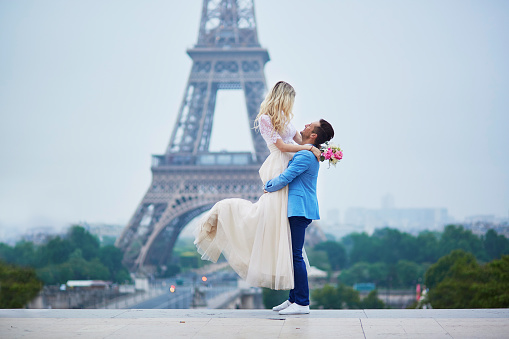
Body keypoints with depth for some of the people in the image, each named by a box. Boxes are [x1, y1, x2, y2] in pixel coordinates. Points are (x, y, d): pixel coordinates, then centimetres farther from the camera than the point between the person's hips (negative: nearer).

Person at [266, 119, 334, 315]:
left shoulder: (306, 156, -16)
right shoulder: (308, 154, 17)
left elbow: (284, 179, -17)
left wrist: (269, 187, 1)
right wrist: (272, 184, 16)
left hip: (299, 209, -10)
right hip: (299, 209, 10)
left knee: (295, 255, -9)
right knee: (292, 254, 14)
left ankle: (302, 303, -8)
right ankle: (294, 299, 19)